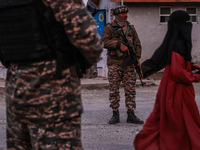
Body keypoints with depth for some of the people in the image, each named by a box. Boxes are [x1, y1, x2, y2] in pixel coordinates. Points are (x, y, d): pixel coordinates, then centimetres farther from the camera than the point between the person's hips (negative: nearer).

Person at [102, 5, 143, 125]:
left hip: (129, 64, 3)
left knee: (130, 90, 0)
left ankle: (131, 115, 4)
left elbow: (138, 44, 15)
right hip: (114, 63, -3)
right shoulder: (109, 28, 4)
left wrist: (137, 58, 2)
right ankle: (115, 115, 8)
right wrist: (119, 44, -18)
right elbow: (105, 42, -9)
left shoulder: (131, 28, 14)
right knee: (114, 90, 0)